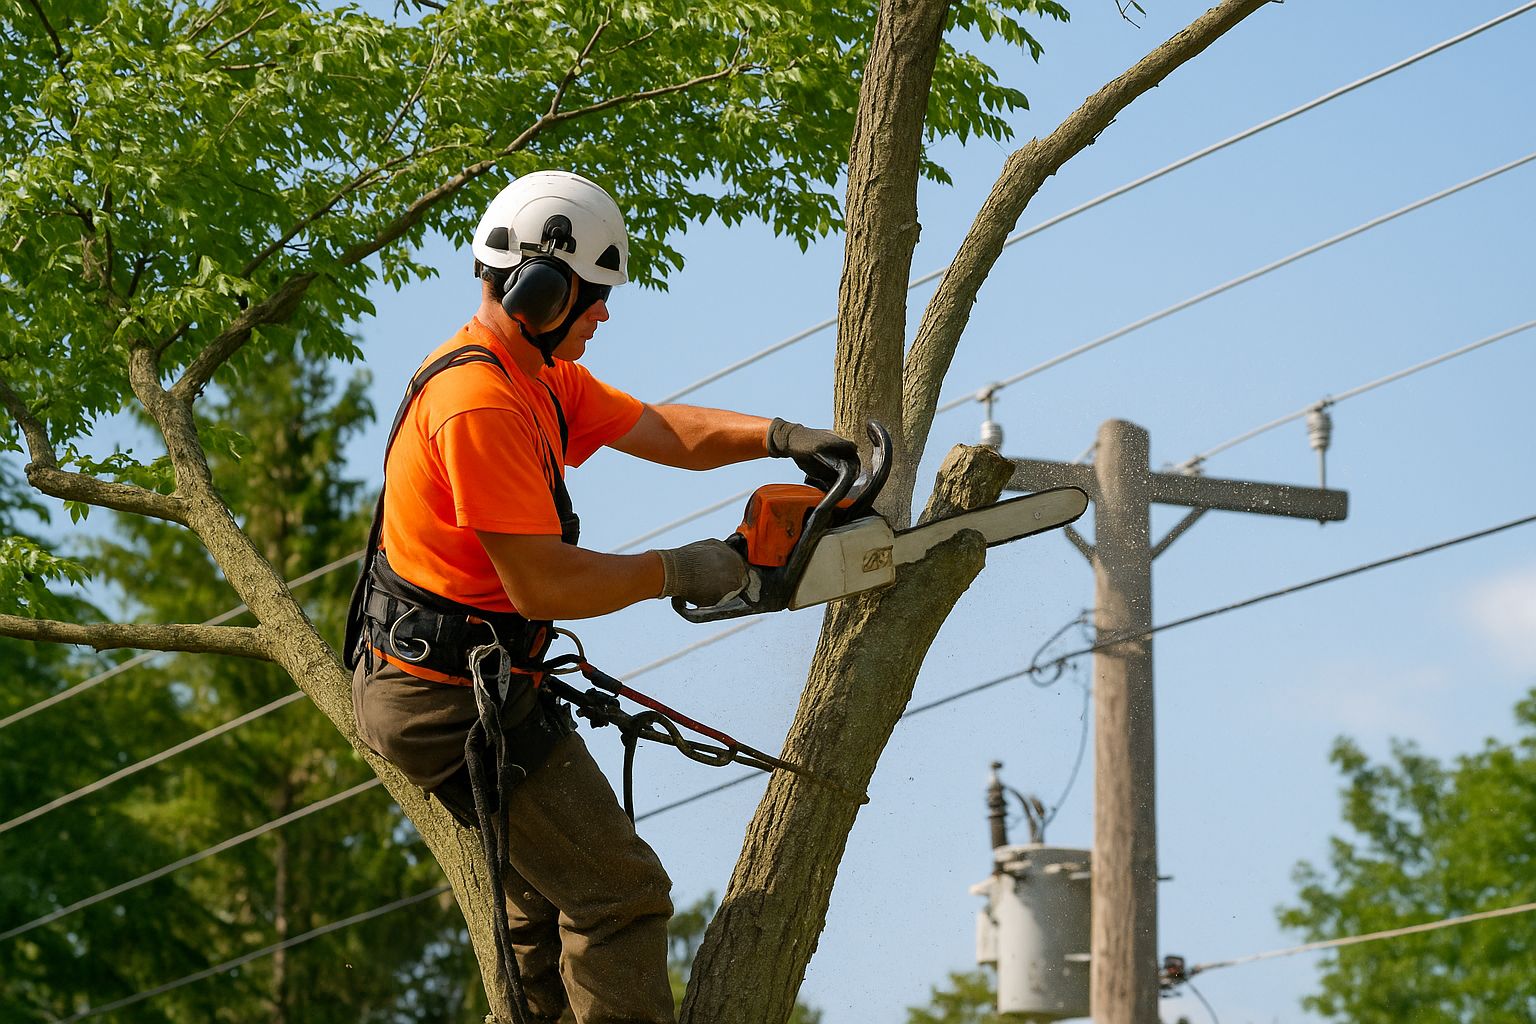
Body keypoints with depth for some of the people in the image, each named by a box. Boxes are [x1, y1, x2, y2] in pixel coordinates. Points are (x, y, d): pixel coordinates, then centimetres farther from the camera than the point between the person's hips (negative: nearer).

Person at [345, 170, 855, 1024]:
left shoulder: (540, 376, 8)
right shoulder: (480, 403, -25)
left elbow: (662, 431, 15)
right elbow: (543, 585, -26)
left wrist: (778, 437, -1)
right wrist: (676, 573, -15)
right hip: (453, 700, -11)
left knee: (552, 885, 24)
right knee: (621, 894, -10)